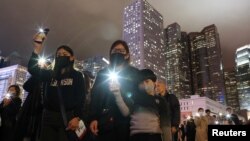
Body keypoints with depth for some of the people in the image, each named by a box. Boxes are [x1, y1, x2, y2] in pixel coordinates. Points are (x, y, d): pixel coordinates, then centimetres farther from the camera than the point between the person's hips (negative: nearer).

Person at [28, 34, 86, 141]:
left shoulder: (77, 75, 7)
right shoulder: (50, 74, 16)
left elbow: (81, 98, -2)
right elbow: (32, 69, 0)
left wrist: (77, 117, -14)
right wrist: (37, 49, -8)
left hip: (68, 117, -3)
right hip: (49, 117, 3)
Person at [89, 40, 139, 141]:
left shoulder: (134, 74, 11)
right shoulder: (102, 73, 15)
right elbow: (95, 97, 7)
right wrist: (93, 118, -5)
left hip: (125, 123, -1)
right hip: (104, 122, 1)